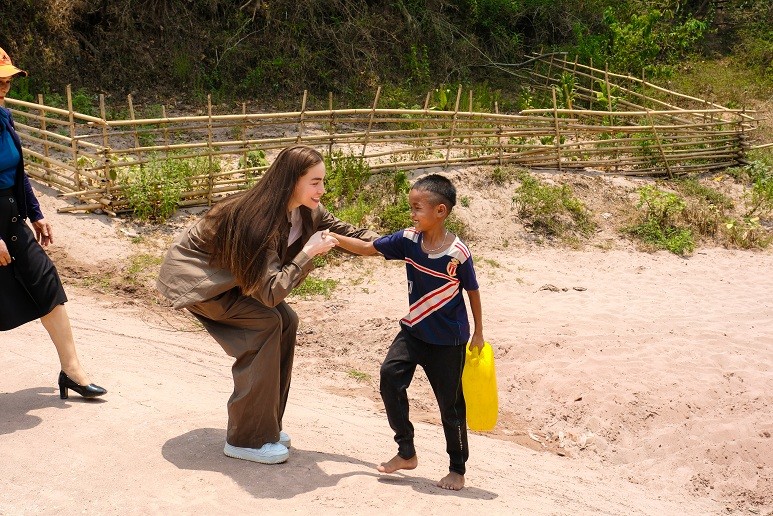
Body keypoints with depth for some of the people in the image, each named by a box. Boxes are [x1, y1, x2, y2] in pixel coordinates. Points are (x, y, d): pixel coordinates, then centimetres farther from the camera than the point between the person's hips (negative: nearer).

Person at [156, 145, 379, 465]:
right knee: (266, 323, -20)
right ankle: (246, 439, -11)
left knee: (285, 322, -5)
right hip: (192, 275, -8)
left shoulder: (306, 211, -10)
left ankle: (266, 424, 9)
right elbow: (270, 292, -36)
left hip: (228, 275, 8)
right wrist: (308, 252, -34)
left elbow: (345, 231, 5)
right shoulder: (262, 219, -34)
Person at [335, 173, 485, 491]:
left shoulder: (457, 253, -20)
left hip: (448, 340, -5)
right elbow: (367, 248, -2)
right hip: (414, 331, 5)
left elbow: (472, 291, -7)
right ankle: (406, 453, 6)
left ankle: (457, 469, 26)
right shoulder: (409, 239, -8)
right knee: (390, 374, -12)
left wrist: (478, 333, 2)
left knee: (450, 404, 5)